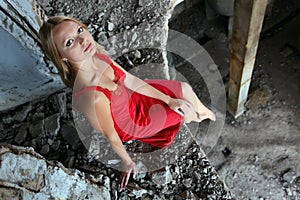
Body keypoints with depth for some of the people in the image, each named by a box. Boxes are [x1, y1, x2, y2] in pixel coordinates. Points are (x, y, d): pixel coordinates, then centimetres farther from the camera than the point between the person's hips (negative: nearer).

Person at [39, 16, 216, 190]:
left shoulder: (97, 55, -22)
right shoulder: (92, 97, -44)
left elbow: (131, 81, -9)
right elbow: (111, 136, -27)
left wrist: (168, 100, -5)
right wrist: (128, 162, -10)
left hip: (133, 96, 6)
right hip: (132, 124, -5)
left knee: (185, 88, 13)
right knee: (187, 112, 9)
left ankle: (203, 112, 48)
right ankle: (198, 116, 48)